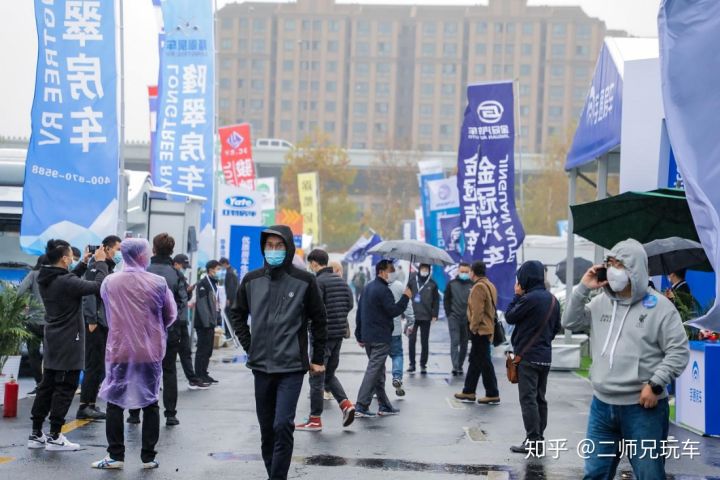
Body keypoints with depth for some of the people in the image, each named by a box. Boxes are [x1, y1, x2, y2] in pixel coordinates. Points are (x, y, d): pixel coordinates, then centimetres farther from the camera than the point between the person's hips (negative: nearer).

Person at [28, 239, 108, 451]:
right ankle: (54, 437, 1)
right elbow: (99, 286, -22)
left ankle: (36, 434, 15)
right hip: (68, 344, -9)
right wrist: (101, 262, -9)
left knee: (47, 386, 12)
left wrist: (84, 264, 15)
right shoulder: (65, 282, -21)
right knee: (65, 388, -2)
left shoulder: (45, 279, 5)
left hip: (52, 342, 9)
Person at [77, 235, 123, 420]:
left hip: (107, 324, 9)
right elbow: (89, 294, -16)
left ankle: (91, 404, 15)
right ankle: (84, 407, -5)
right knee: (93, 365, -8)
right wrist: (92, 320, -21)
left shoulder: (112, 268, 18)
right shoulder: (95, 267, -8)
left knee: (100, 366, 10)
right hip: (96, 323, -9)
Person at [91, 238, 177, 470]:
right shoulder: (158, 282, -12)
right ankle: (148, 456, 12)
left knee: (115, 403, 9)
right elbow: (170, 314, 0)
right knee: (150, 403, 10)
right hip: (150, 351, -1)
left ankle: (115, 456, 8)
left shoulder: (109, 282, -5)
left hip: (118, 350, 1)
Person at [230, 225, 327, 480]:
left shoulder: (304, 280, -5)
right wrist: (249, 346, 9)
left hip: (292, 366, -4)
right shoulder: (251, 280, 4)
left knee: (283, 425, -13)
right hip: (261, 366, 4)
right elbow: (237, 314, 18)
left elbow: (319, 320, 3)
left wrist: (317, 359, 4)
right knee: (267, 428, 10)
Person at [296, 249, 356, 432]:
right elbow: (350, 304, 12)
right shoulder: (341, 281, 10)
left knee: (317, 377, 1)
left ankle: (315, 420, 6)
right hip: (339, 333, 8)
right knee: (329, 374, 20)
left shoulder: (318, 282, -14)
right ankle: (345, 404, 2)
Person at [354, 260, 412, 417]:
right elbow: (393, 311, -17)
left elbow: (359, 313, 18)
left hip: (367, 337, 10)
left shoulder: (368, 288, 16)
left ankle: (384, 405, 20)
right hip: (380, 338, -10)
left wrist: (360, 336, 21)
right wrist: (405, 298, -6)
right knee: (373, 371, -8)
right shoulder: (383, 290, -14)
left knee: (379, 371, 15)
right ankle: (361, 406, -12)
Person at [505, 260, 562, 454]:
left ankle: (532, 441, -8)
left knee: (528, 399, -5)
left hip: (527, 356, -8)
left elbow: (509, 317, -7)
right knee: (540, 398, 13)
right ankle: (539, 438, 18)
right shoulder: (552, 299, 7)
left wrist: (517, 295, 2)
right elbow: (556, 327, 14)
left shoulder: (529, 299, -18)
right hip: (545, 356, 8)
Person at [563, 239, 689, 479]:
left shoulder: (659, 306, -8)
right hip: (602, 405, 5)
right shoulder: (601, 302, 9)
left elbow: (679, 351, -9)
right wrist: (582, 289, 1)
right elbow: (570, 323, 13)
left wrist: (655, 385, -15)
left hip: (643, 407, -5)